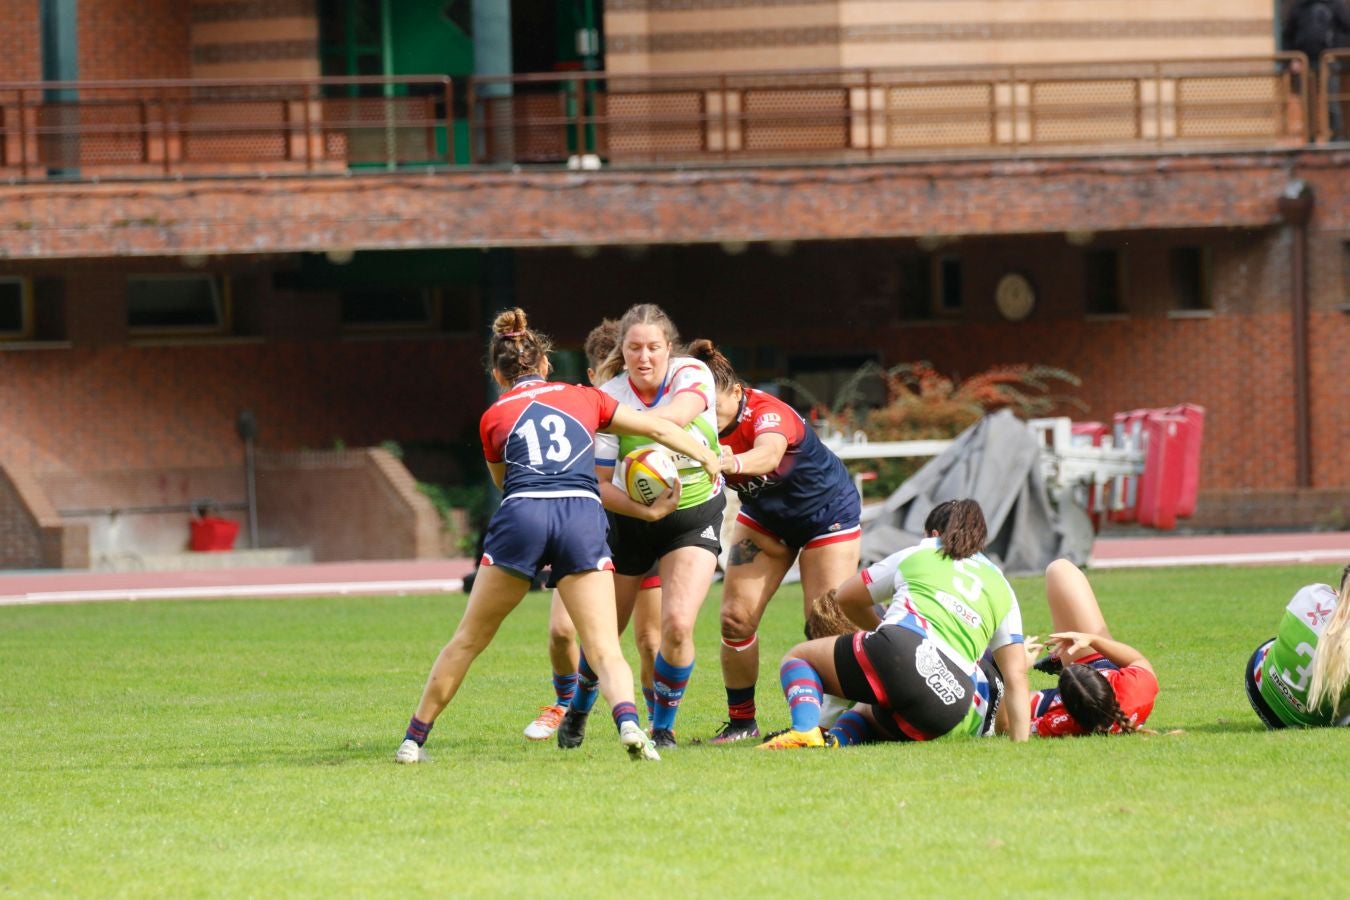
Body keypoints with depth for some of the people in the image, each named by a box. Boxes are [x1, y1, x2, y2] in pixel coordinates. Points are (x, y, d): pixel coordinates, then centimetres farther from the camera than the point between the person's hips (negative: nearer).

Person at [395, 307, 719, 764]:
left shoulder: (493, 418, 20)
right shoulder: (583, 398, 22)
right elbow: (657, 428, 27)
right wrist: (708, 457, 42)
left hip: (521, 516, 0)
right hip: (583, 517, 0)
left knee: (468, 640, 14)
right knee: (606, 651, -2)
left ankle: (414, 739, 19)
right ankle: (628, 722, -29)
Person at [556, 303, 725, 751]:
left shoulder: (693, 375, -14)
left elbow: (679, 415, -37)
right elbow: (599, 483, -18)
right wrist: (643, 508, -34)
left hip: (694, 516, 0)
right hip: (628, 521, 0)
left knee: (677, 625, -18)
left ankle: (663, 727, 4)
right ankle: (577, 711, 37)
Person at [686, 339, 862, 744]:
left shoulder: (768, 412, -37)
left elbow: (768, 455, -58)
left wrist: (730, 462, -79)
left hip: (827, 510, -5)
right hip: (765, 516, 5)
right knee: (736, 616, -6)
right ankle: (741, 721, 6)